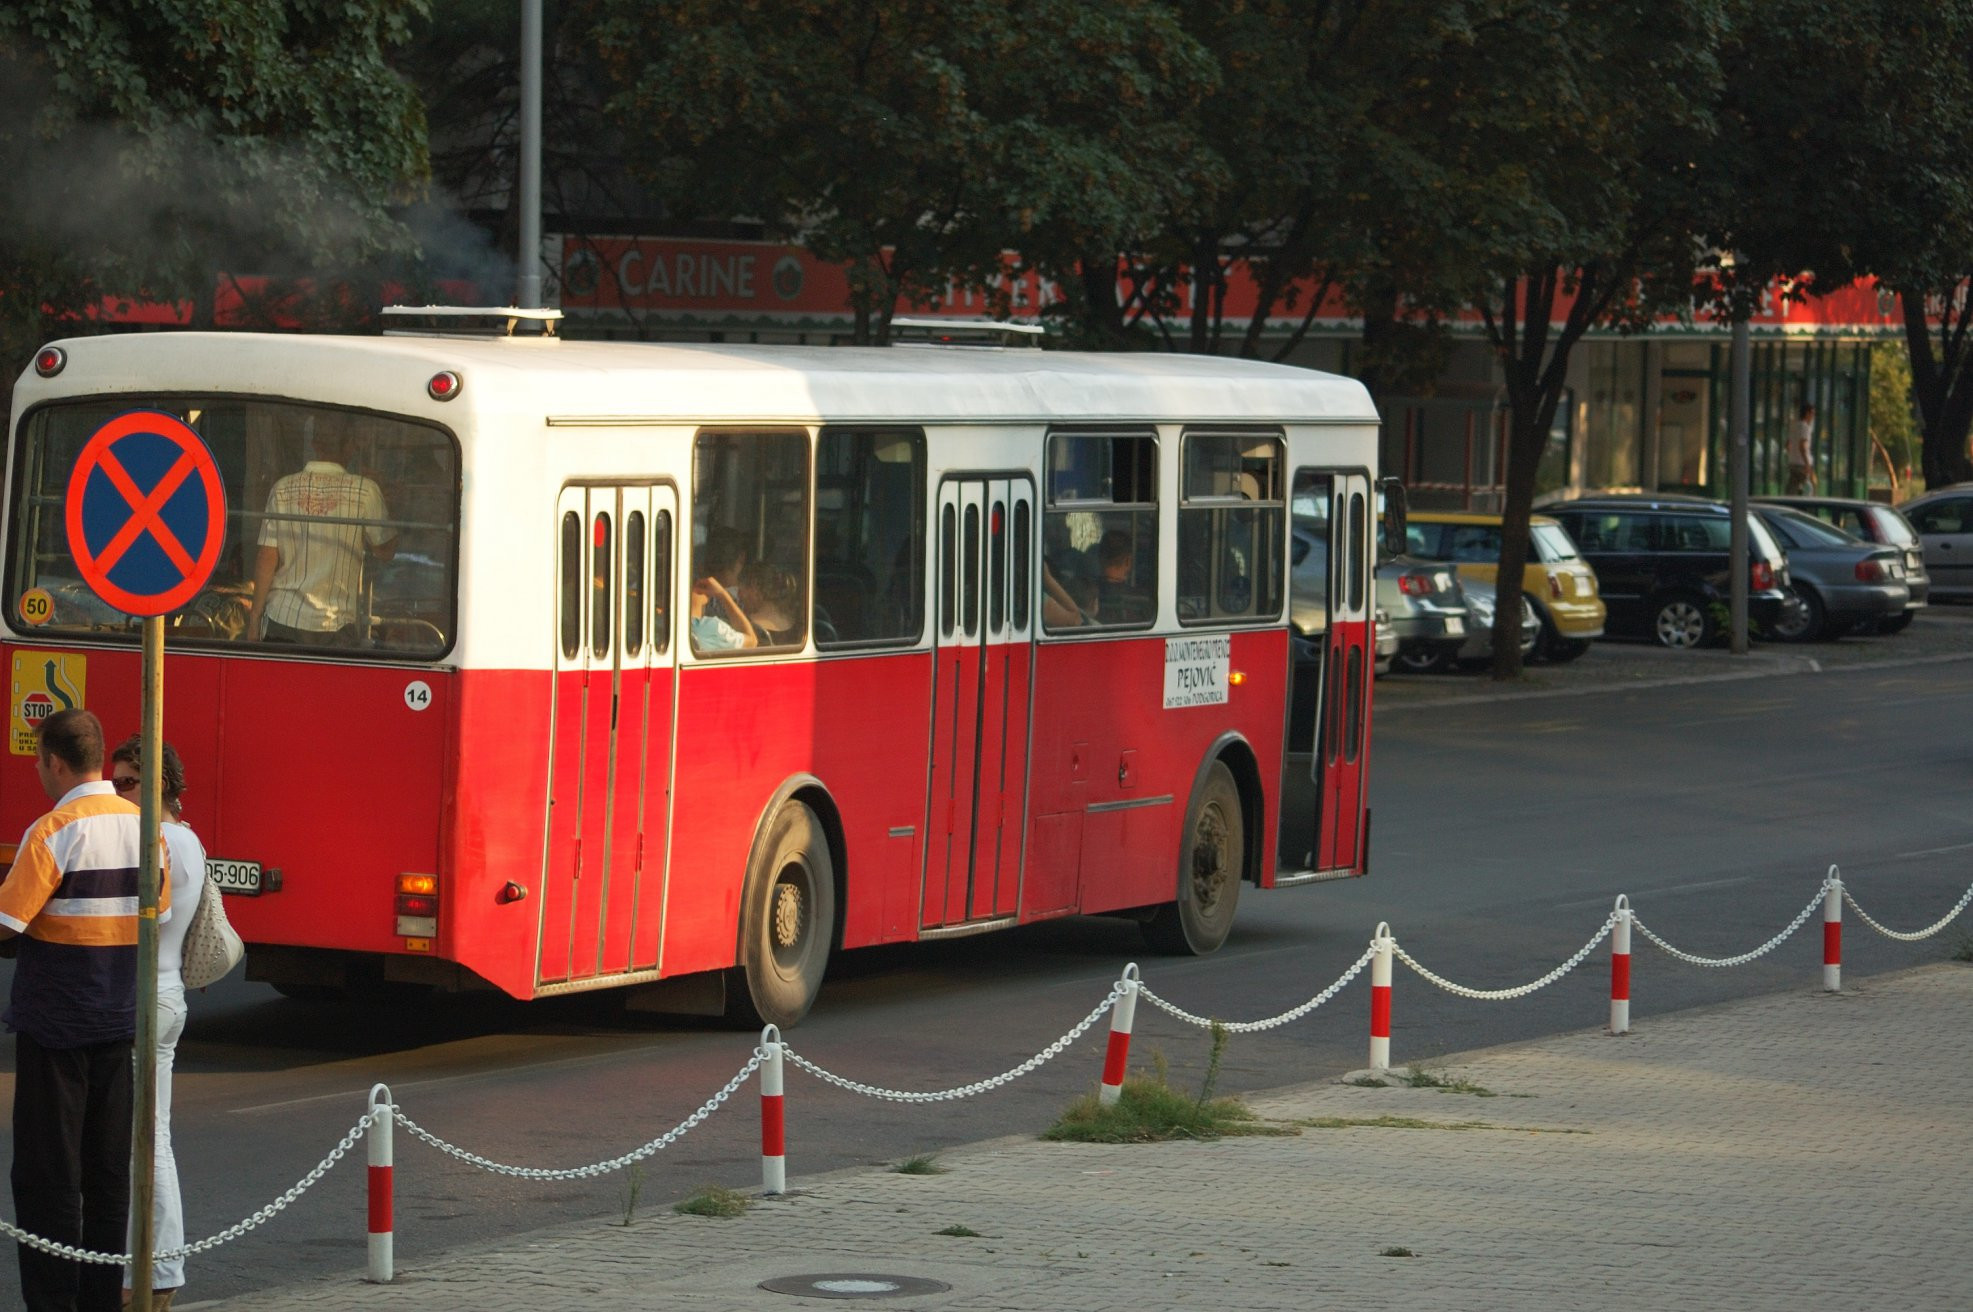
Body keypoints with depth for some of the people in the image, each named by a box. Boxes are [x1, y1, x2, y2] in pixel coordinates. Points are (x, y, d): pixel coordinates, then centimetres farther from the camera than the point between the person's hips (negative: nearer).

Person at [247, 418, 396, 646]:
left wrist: (256, 613, 7)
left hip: (284, 618, 2)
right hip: (337, 626, -2)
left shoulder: (283, 489, -1)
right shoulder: (364, 491, -7)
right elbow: (385, 550, 3)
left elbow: (267, 558, -1)